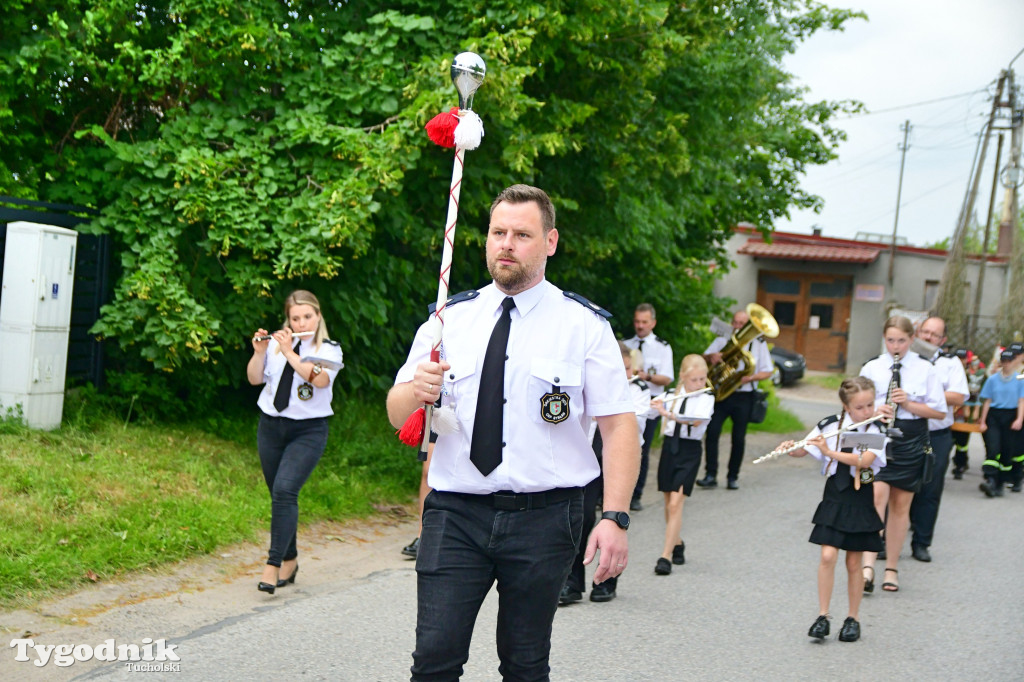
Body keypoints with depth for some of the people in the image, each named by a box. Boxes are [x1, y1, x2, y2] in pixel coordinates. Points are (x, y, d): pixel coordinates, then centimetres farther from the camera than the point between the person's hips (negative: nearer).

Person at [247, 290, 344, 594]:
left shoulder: (329, 350, -1)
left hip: (307, 431, -4)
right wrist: (259, 351, -13)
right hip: (271, 425, 4)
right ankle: (290, 560, 22)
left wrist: (289, 352, -20)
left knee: (285, 492, -18)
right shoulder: (276, 344, 6)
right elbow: (254, 378, 3)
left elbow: (320, 379, -20)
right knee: (279, 496, 8)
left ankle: (273, 564, -18)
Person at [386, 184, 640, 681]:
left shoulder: (585, 325, 1)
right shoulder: (450, 319, 9)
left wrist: (615, 517, -15)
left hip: (543, 516, -1)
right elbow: (397, 416, 8)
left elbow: (619, 426, -5)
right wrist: (416, 390, -15)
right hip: (454, 511, 2)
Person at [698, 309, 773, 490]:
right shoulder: (722, 340, 11)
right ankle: (711, 475, -8)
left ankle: (733, 477, 15)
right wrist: (711, 357, -18)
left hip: (743, 397, -1)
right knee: (712, 432, -11)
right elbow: (703, 359, 7)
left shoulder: (758, 344, 7)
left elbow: (767, 371, 4)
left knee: (739, 438, 2)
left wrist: (750, 378, -15)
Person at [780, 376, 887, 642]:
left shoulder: (877, 431, -7)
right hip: (834, 497, 1)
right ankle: (822, 616, 1)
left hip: (861, 500, -1)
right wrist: (790, 448, -17)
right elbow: (803, 451, 5)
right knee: (828, 556, -8)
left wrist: (830, 451, -28)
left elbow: (864, 460, -22)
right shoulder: (830, 425, -1)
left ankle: (853, 619, 19)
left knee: (854, 562, 6)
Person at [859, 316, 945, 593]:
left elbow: (939, 411, 2)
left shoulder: (925, 369, 3)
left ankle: (892, 568, 17)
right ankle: (868, 566, -21)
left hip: (911, 443, 1)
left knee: (900, 505, 6)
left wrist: (908, 403, -13)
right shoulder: (871, 368, 6)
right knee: (877, 497, -17)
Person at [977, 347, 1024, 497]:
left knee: (1007, 451, 1)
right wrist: (983, 422, 6)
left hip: (1011, 417, -1)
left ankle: (1000, 484, 9)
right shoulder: (993, 379, 8)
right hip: (994, 416, 1)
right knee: (992, 448, -14)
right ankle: (990, 480, -24)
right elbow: (987, 401, 9)